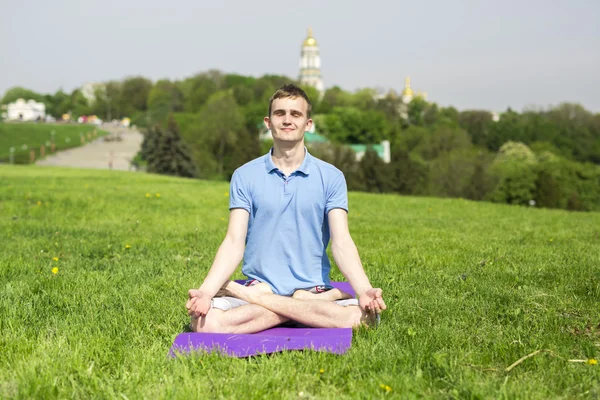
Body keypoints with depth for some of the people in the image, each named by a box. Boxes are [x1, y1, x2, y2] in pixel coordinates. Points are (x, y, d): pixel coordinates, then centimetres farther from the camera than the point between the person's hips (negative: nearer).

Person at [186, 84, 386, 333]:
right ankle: (308, 306, -18)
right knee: (205, 321, -30)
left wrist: (364, 291, -23)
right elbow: (234, 242, -3)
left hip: (313, 288, 1)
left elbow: (341, 242, -5)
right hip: (258, 283, -1)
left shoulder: (331, 177, 3)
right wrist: (206, 291, -20)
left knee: (365, 317, -30)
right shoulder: (244, 176, 5)